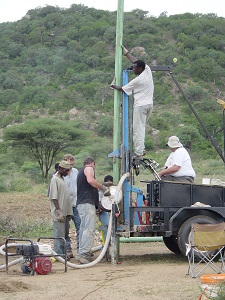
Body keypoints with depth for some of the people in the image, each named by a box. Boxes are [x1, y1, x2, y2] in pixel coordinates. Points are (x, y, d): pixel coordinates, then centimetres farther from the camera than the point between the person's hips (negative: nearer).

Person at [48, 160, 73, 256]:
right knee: (59, 234, -8)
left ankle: (63, 253, 17)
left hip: (65, 212, 9)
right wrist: (59, 211, -21)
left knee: (65, 234, 11)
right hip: (59, 213, -9)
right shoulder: (55, 179, -11)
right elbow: (54, 197, -17)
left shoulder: (62, 179, 17)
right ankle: (58, 254, -6)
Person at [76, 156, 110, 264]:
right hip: (87, 203, -10)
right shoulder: (89, 169, 2)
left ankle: (82, 252, 11)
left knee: (84, 228, 11)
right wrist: (103, 188, -14)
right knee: (89, 229, -16)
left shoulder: (80, 172, 29)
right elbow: (90, 180, -19)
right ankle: (84, 254, -24)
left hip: (80, 203, 10)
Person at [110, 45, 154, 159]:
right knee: (141, 127, 17)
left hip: (140, 105, -8)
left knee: (138, 129, -5)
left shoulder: (137, 81, -16)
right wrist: (127, 53, 26)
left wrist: (114, 86, 18)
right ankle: (141, 148, 15)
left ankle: (139, 153, -6)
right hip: (150, 104, 8)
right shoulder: (147, 70, 1)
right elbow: (137, 62, 19)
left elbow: (123, 89, -1)